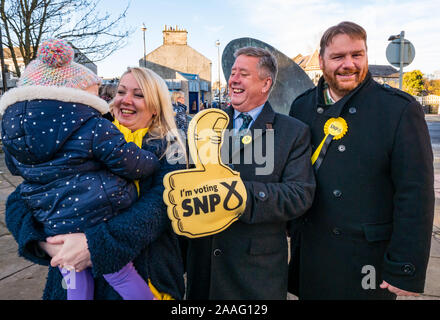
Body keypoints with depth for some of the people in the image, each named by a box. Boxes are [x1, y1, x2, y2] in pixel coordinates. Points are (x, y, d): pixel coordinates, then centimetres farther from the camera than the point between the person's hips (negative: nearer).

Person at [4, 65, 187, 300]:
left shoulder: (167, 152, -6)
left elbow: (159, 207, -24)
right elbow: (19, 201, -4)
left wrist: (95, 243, -34)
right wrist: (44, 242, -23)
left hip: (146, 277, -1)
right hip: (76, 274, 2)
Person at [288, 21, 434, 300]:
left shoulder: (400, 110, -11)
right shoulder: (301, 106, 1)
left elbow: (416, 197, -12)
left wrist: (406, 272, -13)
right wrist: (290, 227, 8)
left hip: (366, 262, -3)